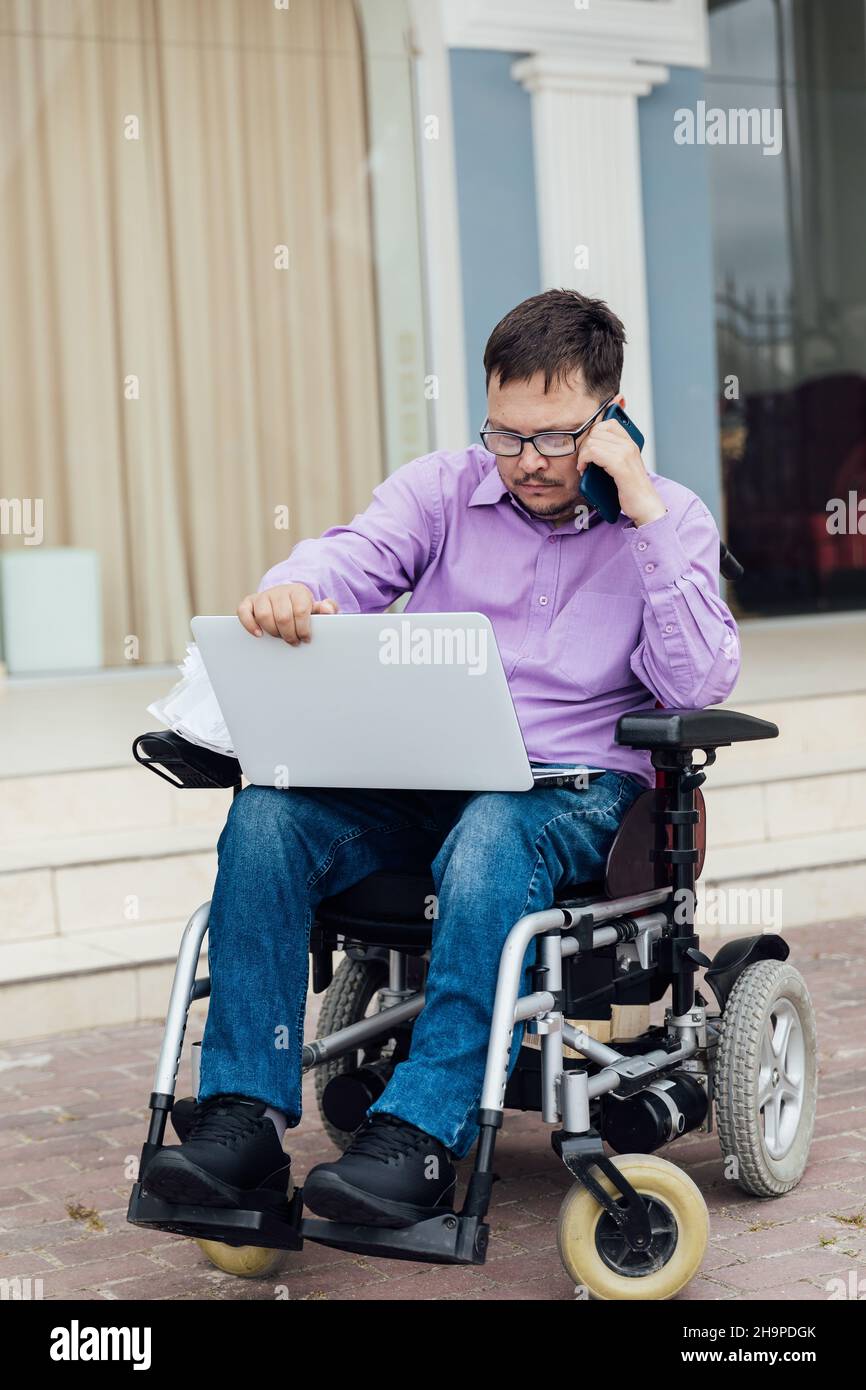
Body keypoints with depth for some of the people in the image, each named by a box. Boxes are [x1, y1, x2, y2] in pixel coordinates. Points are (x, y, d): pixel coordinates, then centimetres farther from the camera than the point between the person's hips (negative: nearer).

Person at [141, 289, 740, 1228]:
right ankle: (244, 1117, -24)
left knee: (490, 840, -39)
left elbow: (701, 683, -6)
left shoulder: (670, 520, 7)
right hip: (415, 777, 3)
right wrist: (291, 589, -32)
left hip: (575, 788, -3)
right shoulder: (441, 488, 12)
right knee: (266, 817, -26)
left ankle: (420, 1135, -38)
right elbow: (351, 558, -6)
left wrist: (644, 511, -11)